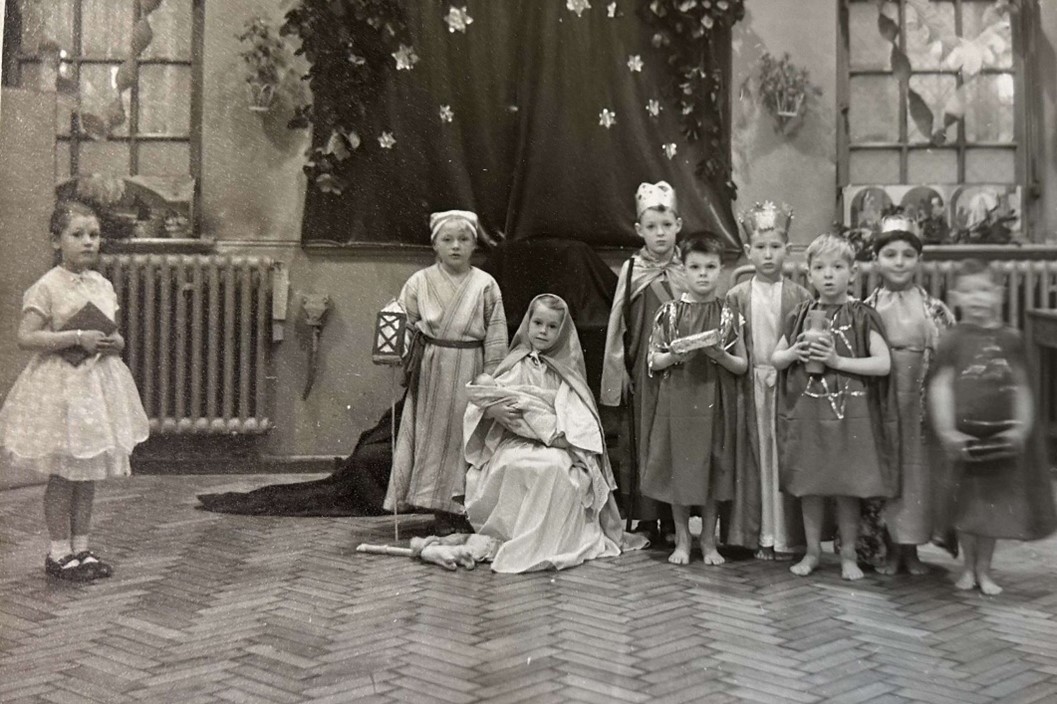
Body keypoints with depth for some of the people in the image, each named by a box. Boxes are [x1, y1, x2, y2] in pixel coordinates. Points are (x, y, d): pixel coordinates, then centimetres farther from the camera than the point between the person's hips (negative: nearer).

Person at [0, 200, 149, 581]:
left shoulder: (102, 285, 8)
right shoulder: (47, 287, -12)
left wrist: (117, 343, -4)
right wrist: (78, 338, -22)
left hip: (99, 381, 6)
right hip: (60, 386, -6)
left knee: (89, 471, 12)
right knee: (63, 473, 1)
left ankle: (81, 547, 23)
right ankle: (59, 552, 13)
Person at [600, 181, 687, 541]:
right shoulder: (632, 270, 2)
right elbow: (618, 323, 3)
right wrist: (618, 371, 0)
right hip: (644, 369, -1)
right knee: (645, 440, 2)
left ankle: (677, 519, 11)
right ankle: (648, 519, 9)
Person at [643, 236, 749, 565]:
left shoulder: (728, 314, 2)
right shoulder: (670, 312, 1)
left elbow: (742, 365, 4)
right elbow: (653, 361, 5)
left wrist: (720, 356, -15)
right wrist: (674, 355, -14)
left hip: (715, 402, 0)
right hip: (677, 399, 0)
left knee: (713, 470, 6)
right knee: (677, 468, 4)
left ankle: (708, 541, 20)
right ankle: (682, 540, 19)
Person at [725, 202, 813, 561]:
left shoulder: (798, 296, 3)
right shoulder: (737, 296, 5)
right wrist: (744, 374, -4)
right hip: (751, 386, 1)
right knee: (757, 457, 4)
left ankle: (787, 536, 10)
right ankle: (761, 534, 13)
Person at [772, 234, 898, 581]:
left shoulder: (862, 316, -3)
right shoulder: (802, 315, 7)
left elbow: (883, 363, -12)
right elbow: (774, 357, 14)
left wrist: (838, 360, -17)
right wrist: (795, 353, -7)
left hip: (850, 412, -3)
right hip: (806, 410, 3)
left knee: (847, 487, 5)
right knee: (809, 485, 9)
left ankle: (848, 555, 19)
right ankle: (812, 551, 23)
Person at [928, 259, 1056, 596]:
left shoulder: (1010, 339, 3)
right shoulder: (953, 340, -4)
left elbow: (1021, 388, 5)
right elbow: (940, 386, -6)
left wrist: (1021, 427, -6)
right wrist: (947, 432, -13)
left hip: (1000, 436, 2)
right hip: (964, 435, -2)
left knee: (994, 502, 9)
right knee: (966, 503, 8)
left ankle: (984, 569, 22)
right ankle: (968, 566, 25)